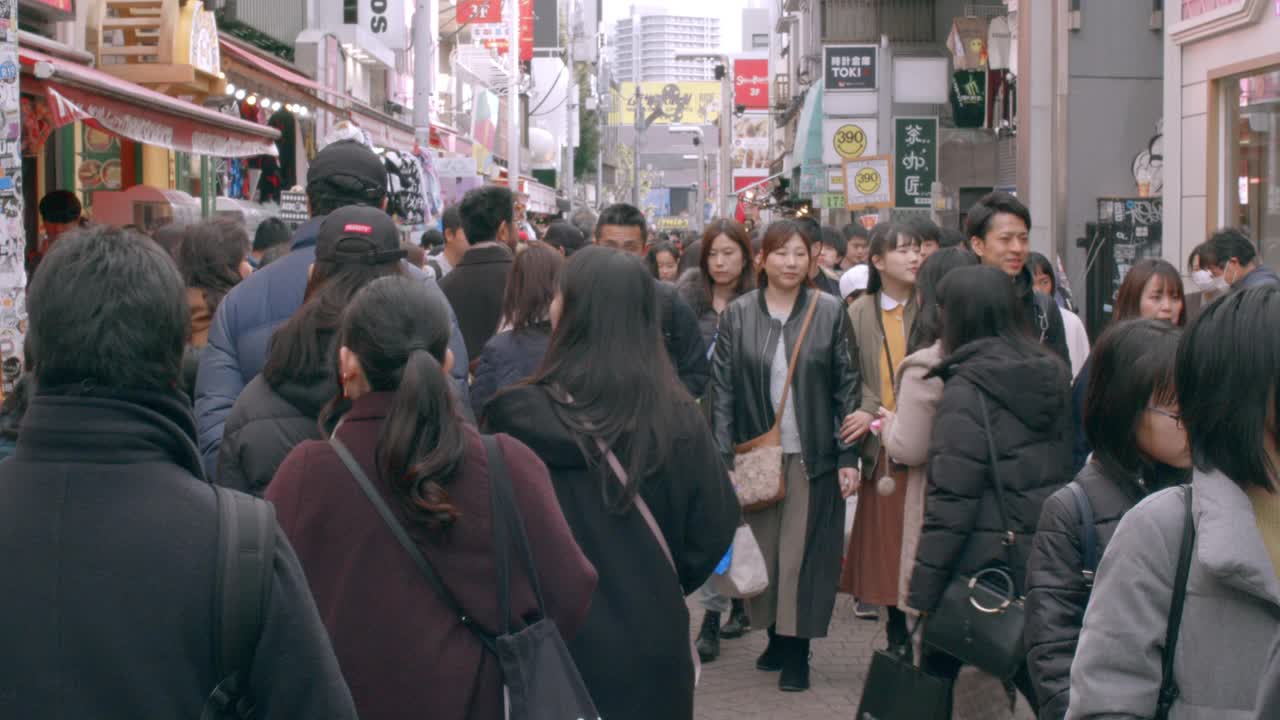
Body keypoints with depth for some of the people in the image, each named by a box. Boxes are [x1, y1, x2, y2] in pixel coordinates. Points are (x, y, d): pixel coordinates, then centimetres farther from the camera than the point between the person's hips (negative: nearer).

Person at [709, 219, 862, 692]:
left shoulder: (830, 313, 0)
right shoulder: (738, 315, 1)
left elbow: (848, 387, 1)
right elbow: (722, 390, 1)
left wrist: (848, 455, -4)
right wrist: (722, 457, -5)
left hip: (812, 456, -1)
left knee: (802, 552, -1)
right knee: (764, 549, 6)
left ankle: (797, 651, 7)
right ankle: (775, 636, 21)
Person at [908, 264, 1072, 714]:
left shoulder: (967, 389, -12)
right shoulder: (1052, 376, 8)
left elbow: (950, 500, -15)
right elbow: (1066, 470, 13)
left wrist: (923, 589, -12)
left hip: (985, 562, -6)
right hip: (1047, 555, 6)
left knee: (938, 671, 8)